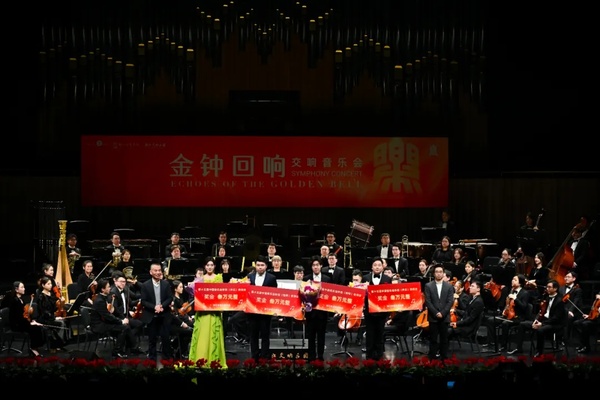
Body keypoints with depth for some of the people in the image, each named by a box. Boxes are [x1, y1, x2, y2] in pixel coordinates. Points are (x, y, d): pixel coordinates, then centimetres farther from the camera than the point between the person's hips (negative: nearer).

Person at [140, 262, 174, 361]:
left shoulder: (166, 284, 4)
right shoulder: (145, 285, -2)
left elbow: (170, 298, 0)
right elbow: (143, 301, -5)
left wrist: (162, 306, -16)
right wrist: (154, 307, -19)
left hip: (164, 316, 1)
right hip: (151, 317, -1)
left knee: (166, 338, 2)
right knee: (152, 339, 5)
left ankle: (167, 358, 11)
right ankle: (152, 359, 13)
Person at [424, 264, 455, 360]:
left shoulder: (449, 286, 5)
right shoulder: (428, 286, 2)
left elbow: (450, 301, -1)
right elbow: (428, 302, -4)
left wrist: (442, 313, -12)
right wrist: (435, 313, -13)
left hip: (445, 317, 1)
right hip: (433, 317, -1)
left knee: (444, 339, 4)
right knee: (433, 339, 0)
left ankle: (444, 358, 9)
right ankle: (432, 359, 3)